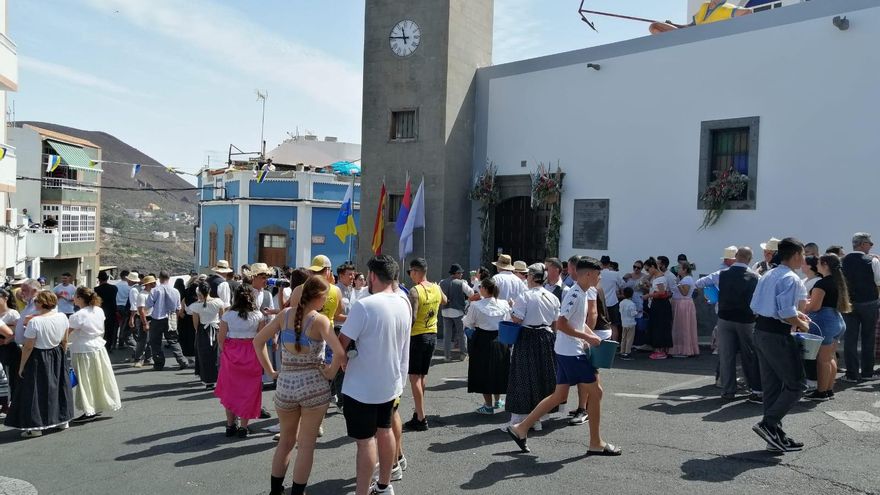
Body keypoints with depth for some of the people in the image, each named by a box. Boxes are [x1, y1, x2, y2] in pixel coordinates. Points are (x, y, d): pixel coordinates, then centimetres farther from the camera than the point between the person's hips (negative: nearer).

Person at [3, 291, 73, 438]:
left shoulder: (35, 321, -22)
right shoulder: (62, 317, -6)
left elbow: (28, 347, -16)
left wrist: (22, 366, -6)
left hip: (38, 358, -6)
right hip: (57, 355, 6)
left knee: (36, 390, 5)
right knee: (58, 387, 18)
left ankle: (36, 427, 11)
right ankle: (63, 420, 27)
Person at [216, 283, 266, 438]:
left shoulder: (228, 315, -7)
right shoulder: (258, 315, -6)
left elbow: (220, 338, -5)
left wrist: (224, 351, 11)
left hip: (230, 355, 1)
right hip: (251, 355, 0)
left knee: (230, 390, 15)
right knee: (248, 390, 8)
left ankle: (230, 425, 22)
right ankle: (243, 427, 10)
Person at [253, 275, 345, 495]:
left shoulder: (285, 314, 1)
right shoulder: (320, 320, -14)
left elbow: (258, 341, 5)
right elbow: (339, 352, -25)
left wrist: (270, 370, 7)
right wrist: (331, 373, -9)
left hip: (285, 385, 5)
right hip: (313, 386, -4)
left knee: (286, 440, 23)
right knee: (306, 445, 10)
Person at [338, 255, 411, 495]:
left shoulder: (364, 306, -22)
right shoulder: (405, 304, 0)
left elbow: (342, 344, -18)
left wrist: (342, 361, 1)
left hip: (362, 386, -7)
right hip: (392, 382, 7)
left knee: (365, 440, 2)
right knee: (385, 431, 21)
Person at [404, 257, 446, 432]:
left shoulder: (415, 291, -18)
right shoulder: (436, 288, 3)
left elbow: (412, 318, -24)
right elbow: (444, 301, 26)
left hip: (417, 337, -7)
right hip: (432, 335, 7)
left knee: (414, 377, 0)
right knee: (423, 375, 17)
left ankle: (421, 419, 0)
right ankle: (419, 413, 25)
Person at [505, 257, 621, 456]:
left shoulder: (582, 293, 14)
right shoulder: (575, 294, -17)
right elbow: (561, 324, -24)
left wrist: (593, 336, 9)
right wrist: (588, 338, -18)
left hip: (568, 352, 10)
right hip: (571, 352, -10)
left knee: (559, 396, 12)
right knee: (595, 392, 0)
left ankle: (520, 428, 16)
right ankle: (596, 444, 12)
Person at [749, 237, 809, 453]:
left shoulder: (768, 276, 14)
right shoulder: (791, 279, -13)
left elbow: (755, 306, 17)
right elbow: (787, 314, -23)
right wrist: (802, 324, -3)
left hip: (760, 330, 9)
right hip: (777, 335, -9)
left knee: (771, 385, 13)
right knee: (795, 385, 3)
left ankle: (776, 436, 20)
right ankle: (768, 423, -5)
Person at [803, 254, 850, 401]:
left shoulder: (822, 283, -17)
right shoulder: (838, 281, 11)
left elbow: (814, 306, -20)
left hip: (824, 321, -9)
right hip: (837, 320, 9)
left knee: (822, 359, -3)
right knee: (831, 357, 14)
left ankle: (821, 392, 2)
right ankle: (830, 390, 21)